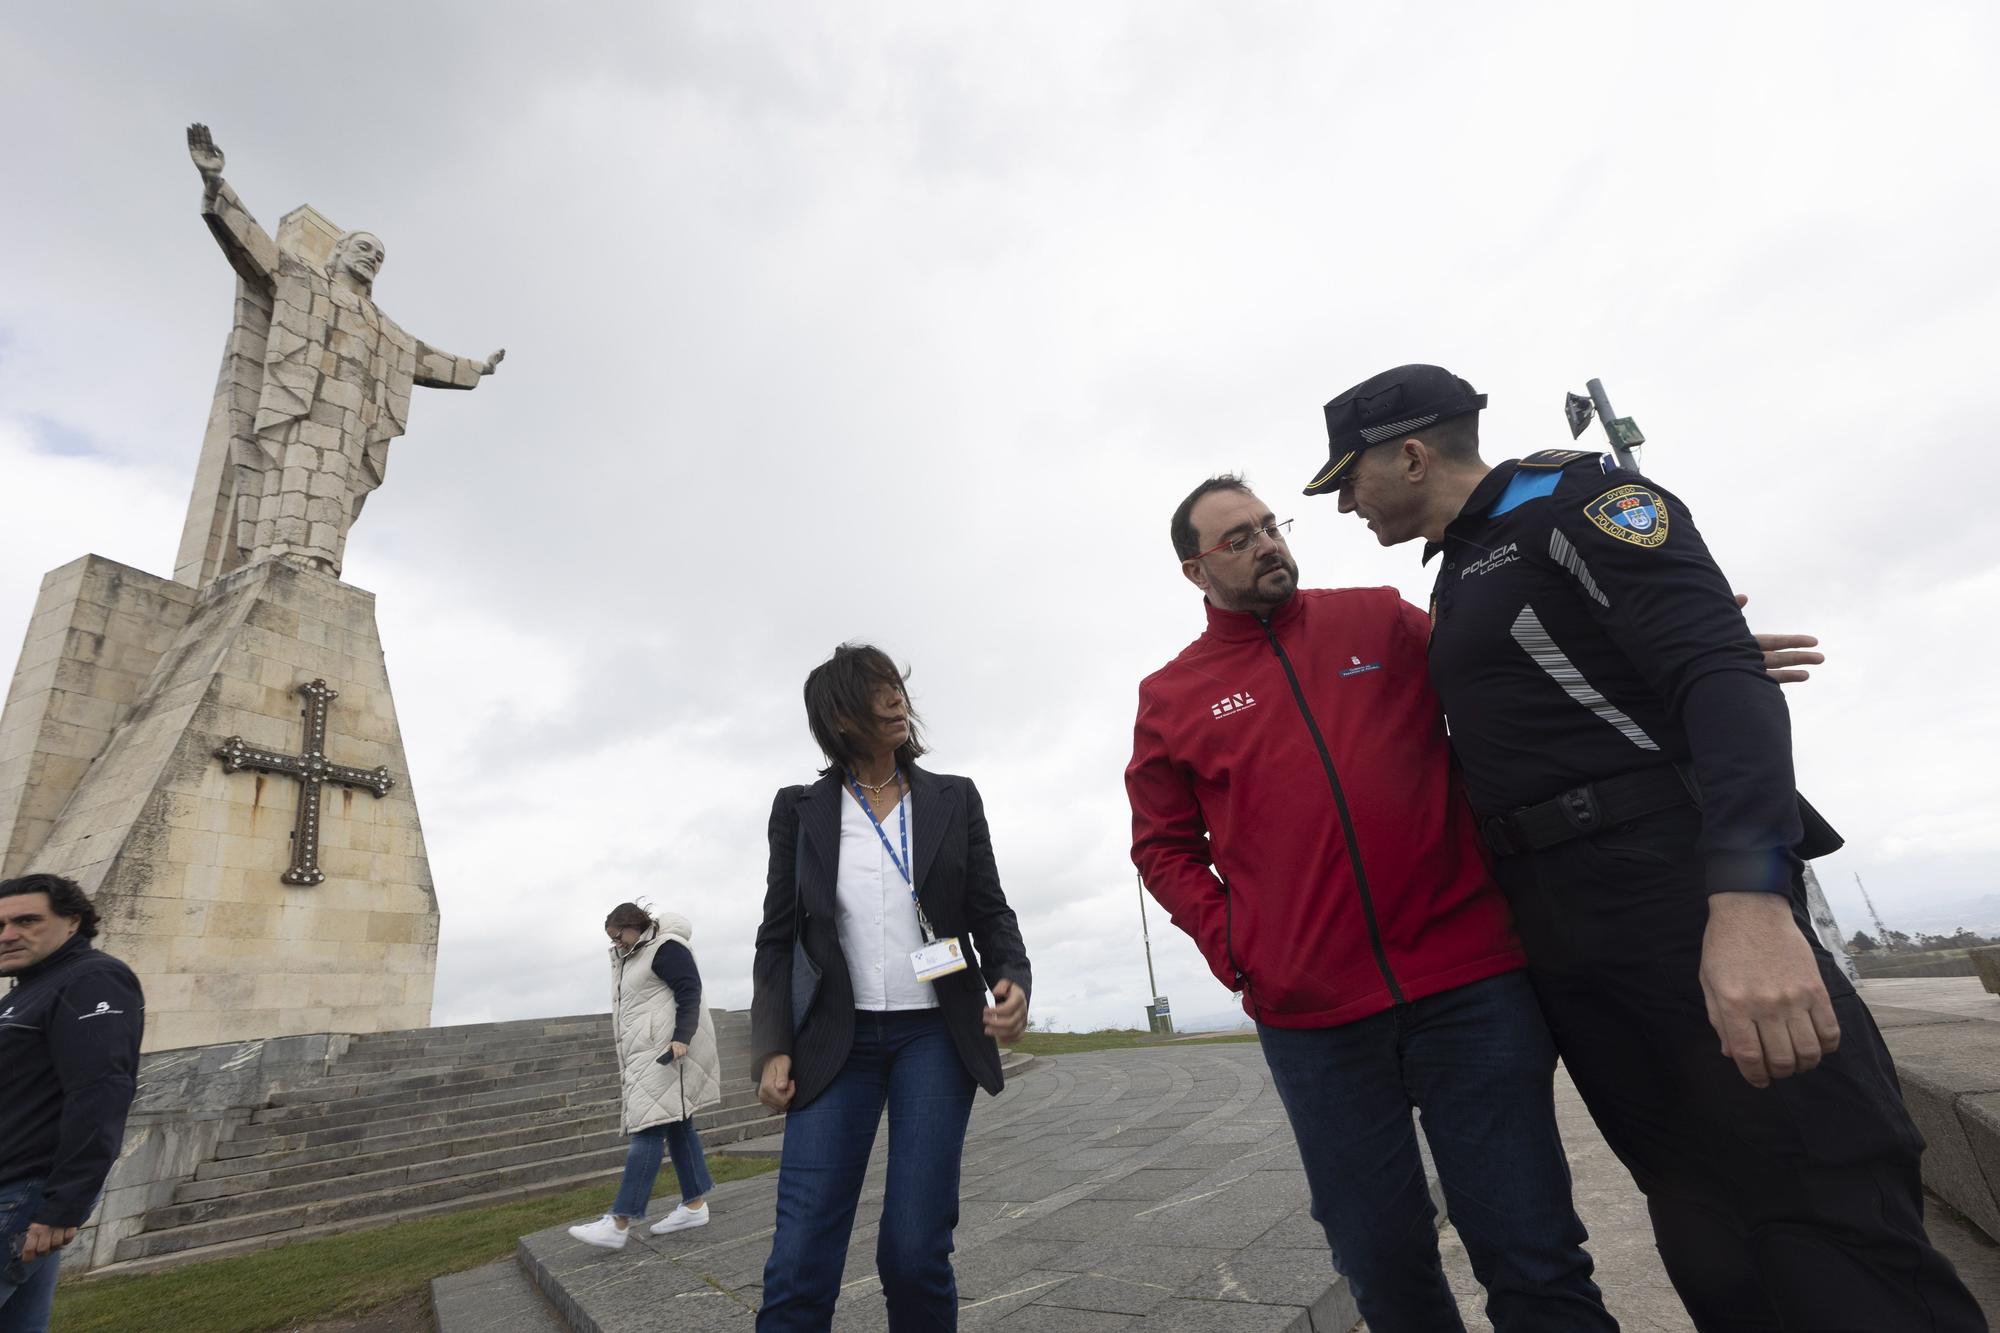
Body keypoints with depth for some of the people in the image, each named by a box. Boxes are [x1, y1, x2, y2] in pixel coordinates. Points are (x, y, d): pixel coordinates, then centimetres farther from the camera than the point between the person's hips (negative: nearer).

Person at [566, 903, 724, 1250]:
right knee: (677, 1125, 9)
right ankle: (695, 1205, 13)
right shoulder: (634, 958, 22)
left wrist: (681, 1038, -26)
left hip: (666, 1051, -10)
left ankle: (619, 1223, -12)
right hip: (647, 1054, 10)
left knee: (649, 1129, -11)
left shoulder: (666, 947, -8)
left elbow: (689, 992, -17)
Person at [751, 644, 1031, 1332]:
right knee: (801, 1262, -4)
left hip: (935, 1036, 0)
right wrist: (774, 1048, -3)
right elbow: (778, 937, 6)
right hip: (837, 1041, 0)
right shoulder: (800, 809, 4)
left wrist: (1013, 981, -13)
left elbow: (990, 912, 6)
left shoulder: (953, 798, 5)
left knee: (915, 1254, -3)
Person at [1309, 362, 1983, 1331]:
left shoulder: (1570, 498, -6)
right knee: (1705, 1233, 14)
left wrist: (1748, 895, -31)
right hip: (1560, 939, 8)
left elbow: (1722, 671, -18)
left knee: (1830, 1225, -5)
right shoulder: (1454, 583, 19)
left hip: (1683, 895, -8)